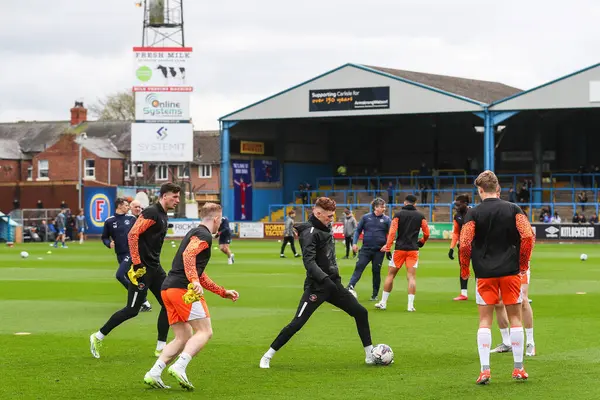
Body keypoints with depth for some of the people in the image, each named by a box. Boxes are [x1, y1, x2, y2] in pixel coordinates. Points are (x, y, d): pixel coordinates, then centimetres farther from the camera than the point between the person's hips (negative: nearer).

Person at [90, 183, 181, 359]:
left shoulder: (163, 216, 14)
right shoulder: (151, 213, -15)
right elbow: (133, 234, -22)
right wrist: (137, 264, -23)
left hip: (154, 268, 9)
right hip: (142, 269, -9)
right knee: (132, 310, -5)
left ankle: (161, 348, 11)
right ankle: (98, 337, 9)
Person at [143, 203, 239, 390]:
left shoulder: (195, 233, 29)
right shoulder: (204, 235, -2)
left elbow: (201, 277, 35)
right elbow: (188, 255, -23)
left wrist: (224, 292, 38)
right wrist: (194, 280, -33)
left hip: (167, 289, 9)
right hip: (183, 289, -9)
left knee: (183, 338, 11)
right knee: (204, 332, -6)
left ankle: (154, 373, -1)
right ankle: (179, 367, -23)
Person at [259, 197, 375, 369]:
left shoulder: (325, 228, 10)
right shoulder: (310, 232, -16)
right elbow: (309, 261, -27)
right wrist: (325, 279, -37)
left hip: (332, 283, 9)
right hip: (316, 286, -9)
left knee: (361, 312, 6)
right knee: (297, 323, -11)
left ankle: (370, 355, 15)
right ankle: (267, 357, 0)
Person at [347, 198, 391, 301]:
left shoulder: (386, 219, 4)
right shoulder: (366, 217, 5)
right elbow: (358, 230, 10)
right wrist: (354, 243, -1)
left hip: (379, 251, 0)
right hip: (366, 249, 0)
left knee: (376, 271, 5)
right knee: (359, 267, -16)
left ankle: (375, 295, 13)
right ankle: (351, 287, -28)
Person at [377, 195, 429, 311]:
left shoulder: (399, 214, 1)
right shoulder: (420, 216, 5)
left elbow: (392, 231, -9)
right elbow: (426, 233, 3)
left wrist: (388, 245, -13)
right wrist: (421, 242, 21)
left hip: (400, 249, 0)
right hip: (413, 249, 1)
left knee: (391, 275, 9)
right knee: (411, 277, -1)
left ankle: (383, 303, 12)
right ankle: (410, 305, -9)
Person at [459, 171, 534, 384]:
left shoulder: (474, 213, -4)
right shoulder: (513, 209, 0)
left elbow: (464, 244, -9)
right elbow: (527, 235, -8)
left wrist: (464, 269, 5)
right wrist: (523, 263, 4)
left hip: (485, 273, -1)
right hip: (510, 271, 1)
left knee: (485, 320, 4)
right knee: (515, 317, 9)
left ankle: (485, 369, -5)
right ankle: (518, 369, 12)